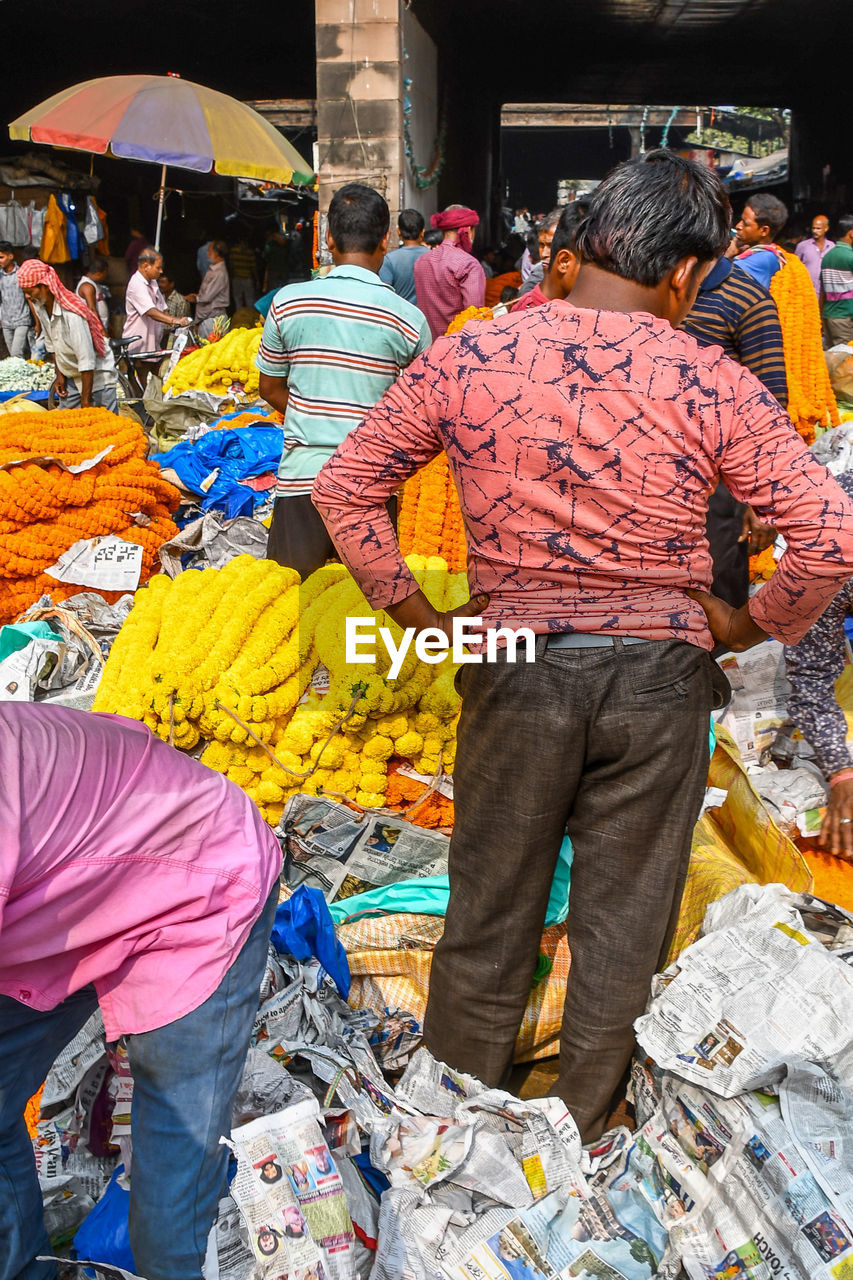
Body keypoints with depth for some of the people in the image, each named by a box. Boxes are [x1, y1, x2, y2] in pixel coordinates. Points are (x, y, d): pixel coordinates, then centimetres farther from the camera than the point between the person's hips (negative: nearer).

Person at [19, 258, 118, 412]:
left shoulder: (72, 313, -29)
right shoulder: (39, 306, -5)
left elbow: (86, 360, -29)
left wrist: (85, 402, -27)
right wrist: (59, 375, 9)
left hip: (96, 374, -8)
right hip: (70, 375, 8)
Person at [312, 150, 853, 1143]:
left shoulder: (466, 358, -4)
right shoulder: (711, 387, -8)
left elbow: (345, 484, 2)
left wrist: (415, 615, 7)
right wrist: (753, 624, 5)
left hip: (515, 664, 1)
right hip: (659, 678, 0)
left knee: (489, 912, 17)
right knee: (621, 922, 17)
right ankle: (578, 1133, 36)